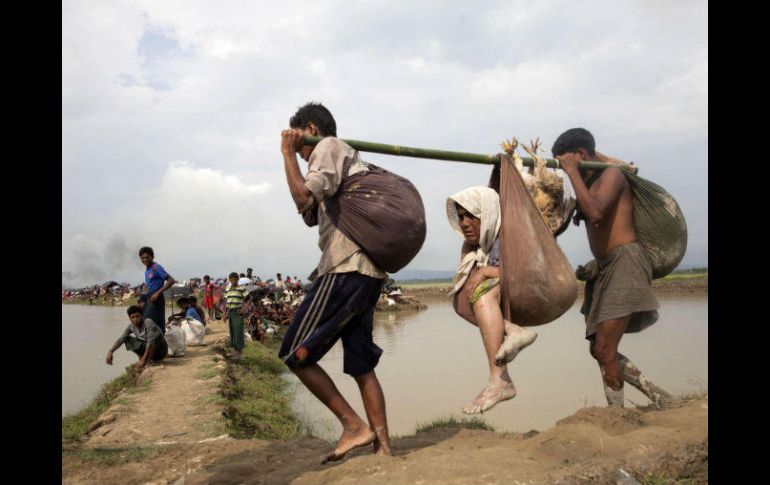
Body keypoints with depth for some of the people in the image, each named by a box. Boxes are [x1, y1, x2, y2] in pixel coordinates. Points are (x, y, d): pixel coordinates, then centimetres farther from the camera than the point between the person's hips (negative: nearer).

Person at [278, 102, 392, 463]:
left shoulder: (328, 147, 1)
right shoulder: (350, 157, 29)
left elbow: (304, 198, -16)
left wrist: (288, 154, -5)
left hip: (346, 269, -10)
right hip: (368, 272, 10)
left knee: (296, 354, -4)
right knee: (361, 366, 10)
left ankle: (353, 426, -2)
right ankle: (381, 444, 11)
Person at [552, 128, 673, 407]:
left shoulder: (612, 174, -7)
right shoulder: (589, 183, 19)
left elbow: (595, 212, -25)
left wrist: (572, 171, -17)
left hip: (625, 262, -9)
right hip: (604, 268, 9)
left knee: (604, 350, -13)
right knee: (598, 349, 9)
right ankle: (658, 396, 17)